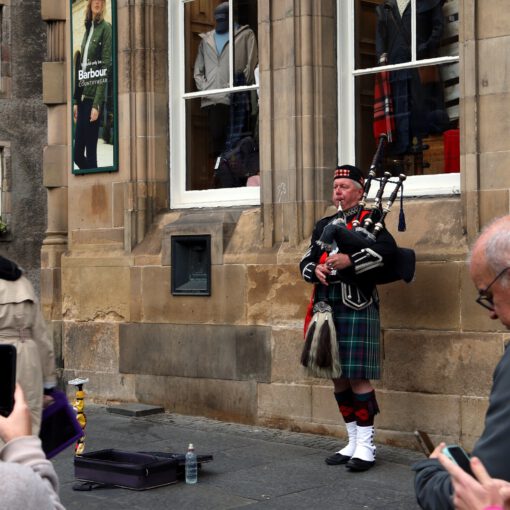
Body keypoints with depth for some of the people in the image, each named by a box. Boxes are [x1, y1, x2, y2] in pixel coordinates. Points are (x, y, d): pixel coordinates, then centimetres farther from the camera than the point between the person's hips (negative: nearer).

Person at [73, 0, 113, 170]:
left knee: (90, 153, -5)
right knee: (77, 153, 7)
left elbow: (106, 67, -12)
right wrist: (76, 101, 14)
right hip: (83, 97, 8)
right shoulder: (88, 29, 18)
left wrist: (97, 104, -18)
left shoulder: (106, 28, -5)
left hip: (94, 98, -8)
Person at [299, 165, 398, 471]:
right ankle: (353, 442, 21)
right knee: (338, 378, 10)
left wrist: (350, 261, -25)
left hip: (357, 310, -6)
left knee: (358, 376, -7)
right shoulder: (323, 225, 18)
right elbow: (305, 262, 15)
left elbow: (388, 248, -18)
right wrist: (315, 270, -7)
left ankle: (366, 446, 2)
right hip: (328, 309, 7)